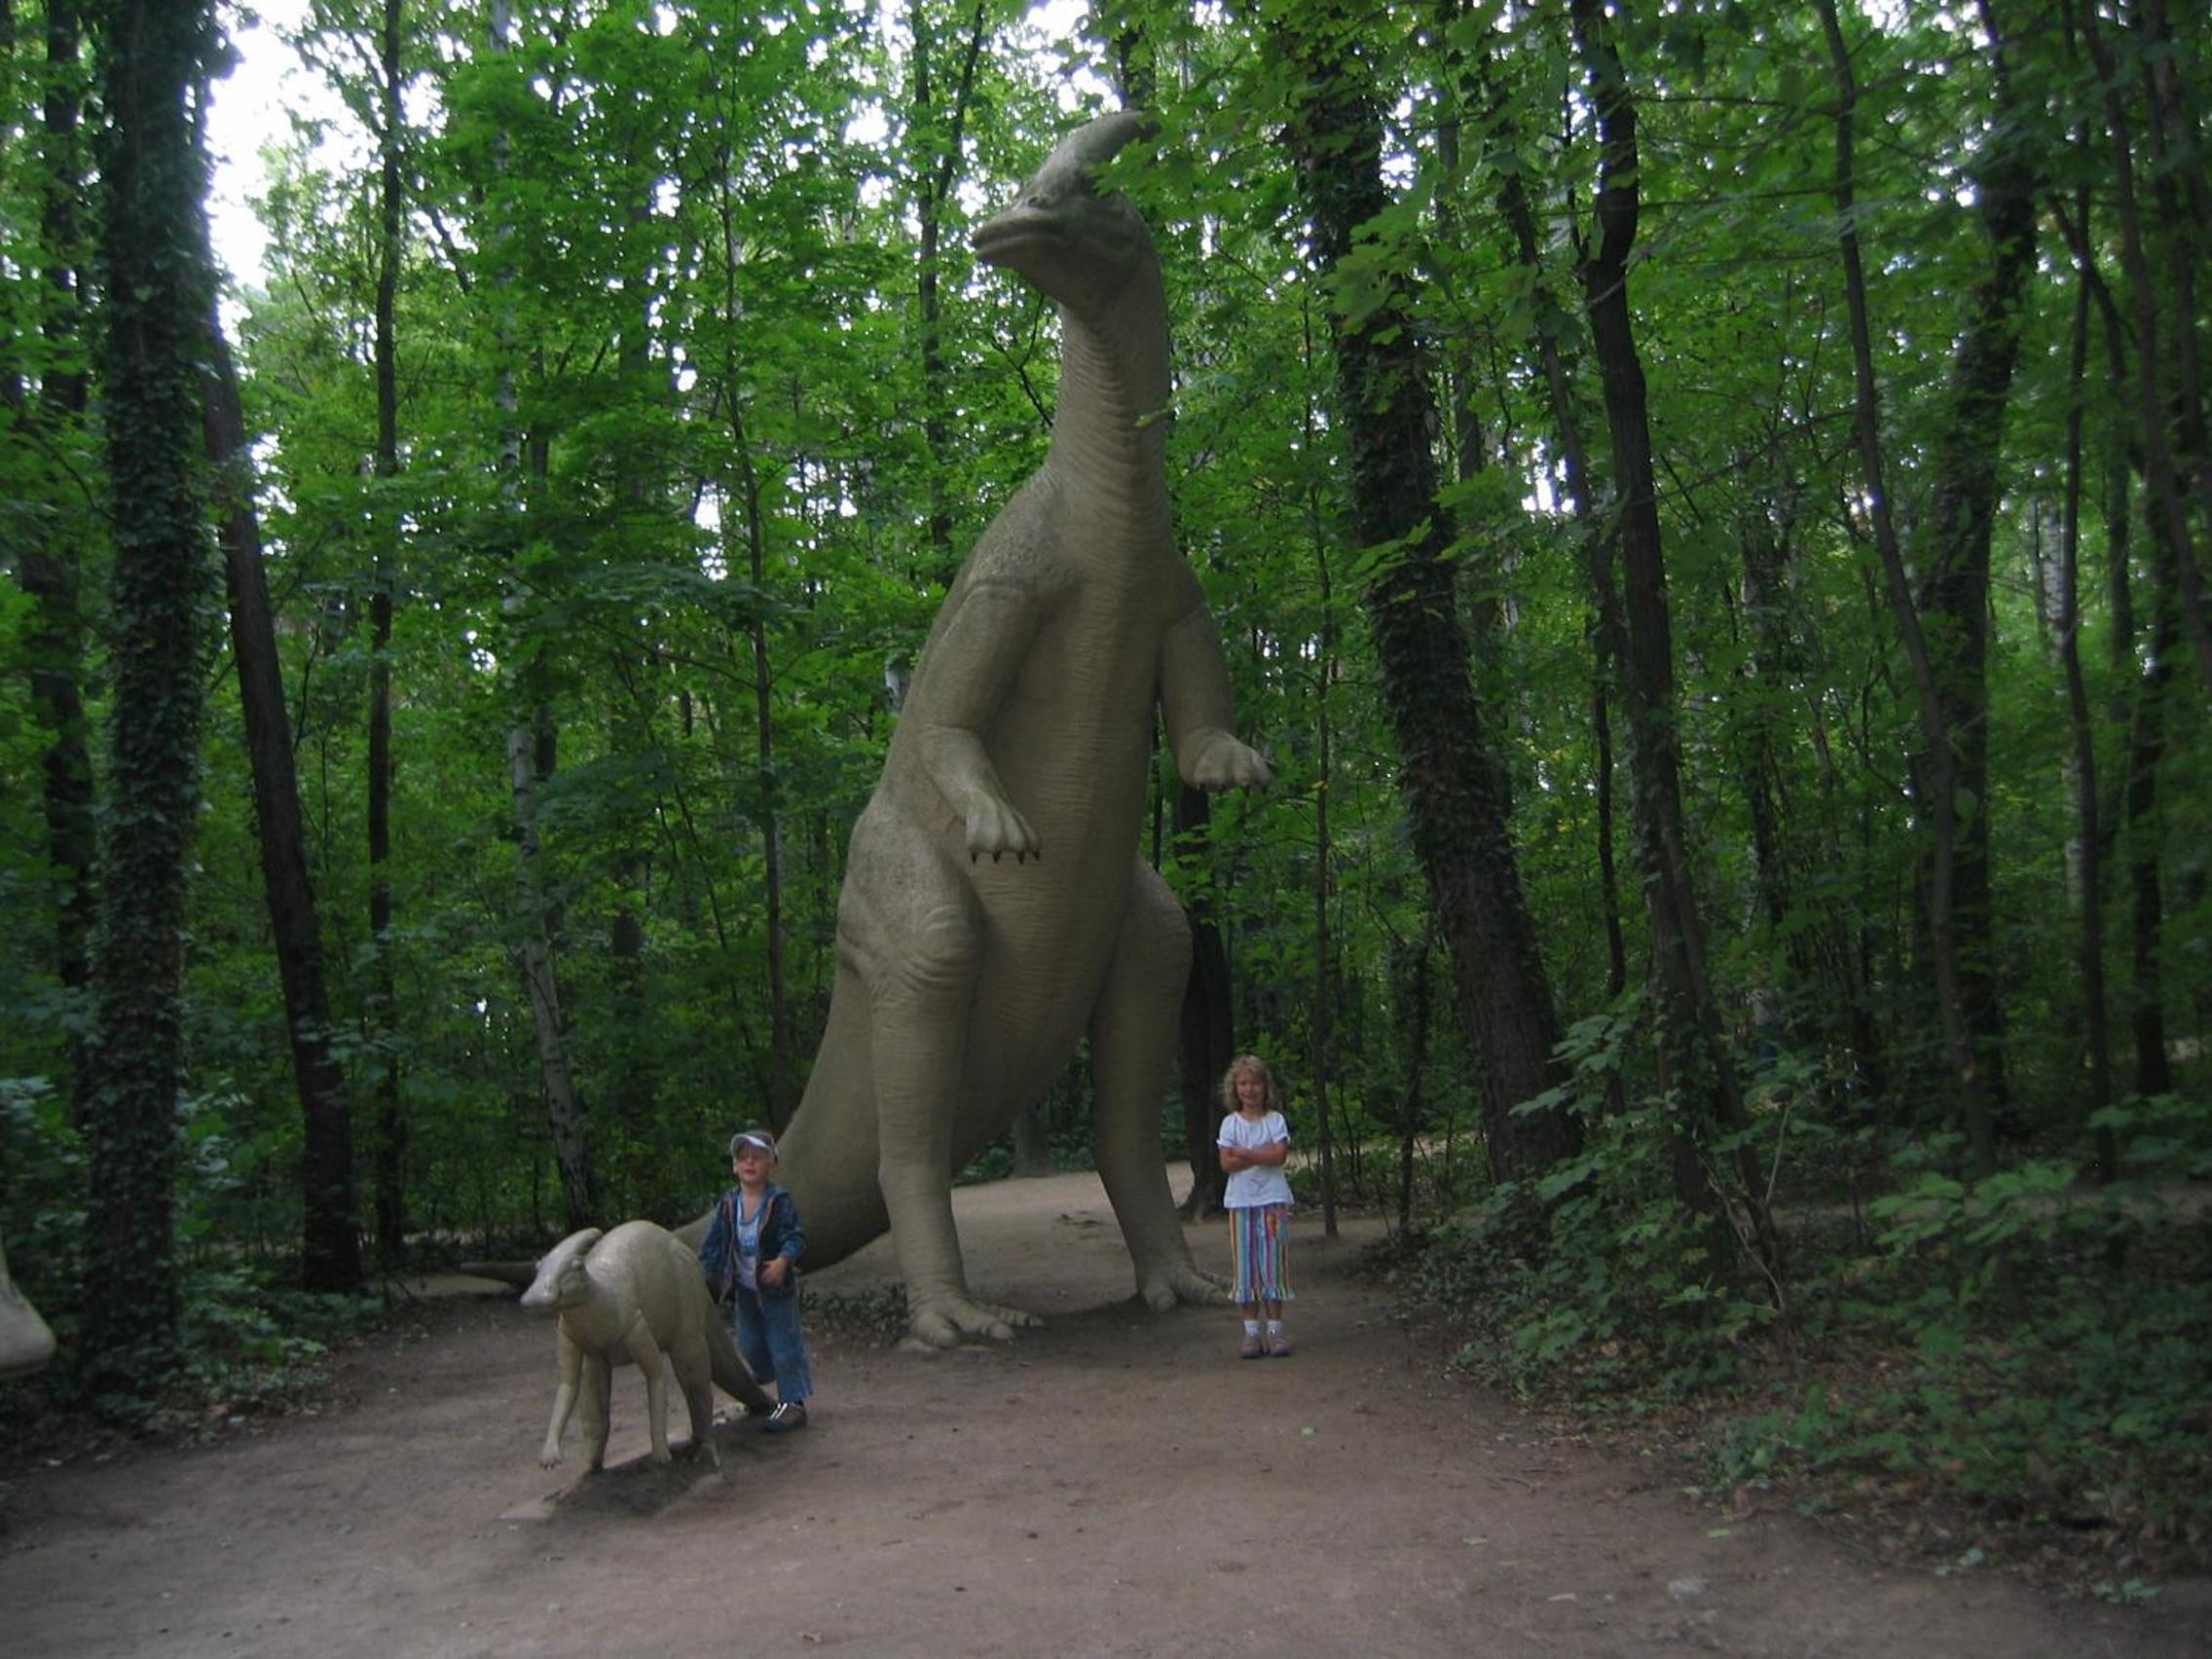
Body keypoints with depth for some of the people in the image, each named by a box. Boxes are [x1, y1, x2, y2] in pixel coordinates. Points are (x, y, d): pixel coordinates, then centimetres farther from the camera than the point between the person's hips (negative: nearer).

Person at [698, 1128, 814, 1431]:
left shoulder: (780, 1202, -13)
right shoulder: (728, 1205, 1)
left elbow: (796, 1236, -17)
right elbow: (713, 1243, 6)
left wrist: (784, 1260, -34)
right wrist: (706, 1274, 0)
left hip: (776, 1288, -5)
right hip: (744, 1289, 5)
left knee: (784, 1346, -1)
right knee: (751, 1347, 14)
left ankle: (793, 1403, 7)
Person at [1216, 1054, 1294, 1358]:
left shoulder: (1276, 1120, 3)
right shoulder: (1230, 1123, 4)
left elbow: (1279, 1156, -12)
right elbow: (1227, 1164, -6)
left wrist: (1244, 1154, -13)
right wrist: (1262, 1155, -13)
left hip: (1273, 1199, -1)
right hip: (1241, 1200, 1)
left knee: (1273, 1263, 0)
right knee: (1245, 1265, 2)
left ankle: (1275, 1329, 6)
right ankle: (1251, 1331, 7)